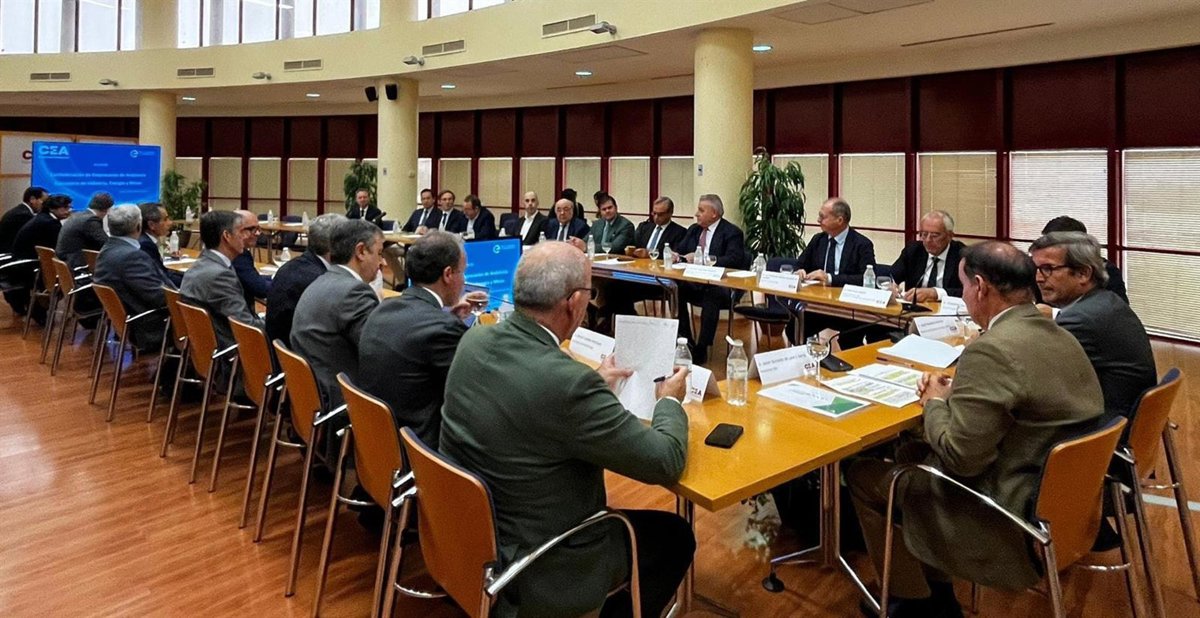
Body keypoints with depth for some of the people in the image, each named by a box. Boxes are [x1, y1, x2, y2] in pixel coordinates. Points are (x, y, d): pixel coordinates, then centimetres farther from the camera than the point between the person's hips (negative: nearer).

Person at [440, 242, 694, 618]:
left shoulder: (474, 342, -10)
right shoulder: (570, 382, -32)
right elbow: (665, 462, -20)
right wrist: (669, 401, -1)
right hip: (535, 565, -7)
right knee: (674, 537, 14)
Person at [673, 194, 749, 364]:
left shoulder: (732, 232, -5)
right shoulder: (694, 229, 15)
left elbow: (734, 260, -19)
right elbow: (680, 251, 18)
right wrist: (676, 256, -8)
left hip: (720, 286, -6)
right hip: (695, 282, 6)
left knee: (711, 295, -38)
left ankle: (701, 350, -29)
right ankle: (686, 343, -12)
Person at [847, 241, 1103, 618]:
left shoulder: (991, 350, -27)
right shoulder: (1062, 337, 2)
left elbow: (959, 459, -25)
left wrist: (936, 401, -8)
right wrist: (957, 391, 5)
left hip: (1009, 517, -9)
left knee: (863, 475, 5)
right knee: (910, 452, 21)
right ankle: (932, 585, 29)